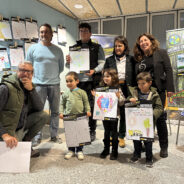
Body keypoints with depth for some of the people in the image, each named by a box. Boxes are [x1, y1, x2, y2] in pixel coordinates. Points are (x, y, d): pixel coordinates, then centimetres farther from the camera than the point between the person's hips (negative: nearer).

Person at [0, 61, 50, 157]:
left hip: (22, 125, 7)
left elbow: (40, 108, -8)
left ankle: (25, 141, 7)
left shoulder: (29, 86, 0)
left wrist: (31, 90, -19)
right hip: (8, 130, -7)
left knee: (44, 116, -6)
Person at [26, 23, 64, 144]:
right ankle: (37, 136, 17)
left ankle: (54, 135, 23)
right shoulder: (33, 48, 4)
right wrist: (36, 76, 4)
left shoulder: (58, 50, 7)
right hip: (38, 84, -1)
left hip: (55, 84, 2)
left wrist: (53, 75, 7)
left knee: (55, 111, 8)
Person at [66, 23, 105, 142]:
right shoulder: (74, 48, 17)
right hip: (77, 81, 3)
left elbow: (102, 63, 2)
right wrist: (68, 62, -5)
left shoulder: (97, 48, 9)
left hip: (91, 81, -2)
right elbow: (69, 66, 18)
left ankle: (92, 131, 15)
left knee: (91, 106, 0)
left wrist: (94, 70, -16)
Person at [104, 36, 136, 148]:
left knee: (124, 113, 8)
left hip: (126, 90, 0)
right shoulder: (109, 60, 9)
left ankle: (121, 136, 23)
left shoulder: (131, 59, 7)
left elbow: (134, 76, 5)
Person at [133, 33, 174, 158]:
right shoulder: (139, 58, 14)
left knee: (160, 118, 4)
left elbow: (168, 70, -3)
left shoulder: (161, 53, 4)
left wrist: (170, 88, -11)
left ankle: (164, 147, 18)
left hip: (158, 90, -3)